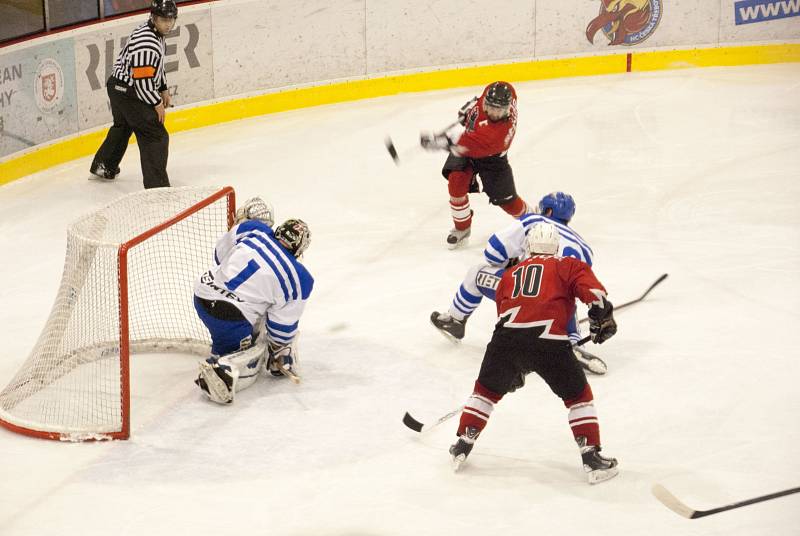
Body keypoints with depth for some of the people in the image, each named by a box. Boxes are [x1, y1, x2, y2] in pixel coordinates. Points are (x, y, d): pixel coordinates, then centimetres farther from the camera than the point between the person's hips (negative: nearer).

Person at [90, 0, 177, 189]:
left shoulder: (155, 33, 6)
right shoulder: (146, 43, -27)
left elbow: (156, 67, 21)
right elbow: (142, 80, -26)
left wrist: (163, 90, 21)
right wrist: (157, 104, -15)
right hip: (129, 94, -11)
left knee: (122, 127, 31)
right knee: (156, 136, -12)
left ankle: (103, 167, 50)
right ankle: (157, 187, -15)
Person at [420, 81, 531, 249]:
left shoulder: (501, 131, -44)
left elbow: (466, 145, -44)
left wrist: (438, 141, -42)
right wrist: (472, 104, 1)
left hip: (490, 159, -5)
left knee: (506, 199, 6)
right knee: (456, 182, -14)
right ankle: (462, 228, 7)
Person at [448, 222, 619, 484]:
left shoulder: (510, 274, 32)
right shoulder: (567, 266, 19)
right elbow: (592, 290, -1)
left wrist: (514, 369, 43)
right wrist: (602, 319, 11)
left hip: (506, 336, 3)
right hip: (547, 341, -3)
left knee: (486, 390, 26)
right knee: (578, 396, 14)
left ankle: (462, 446, 27)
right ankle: (592, 458, 10)